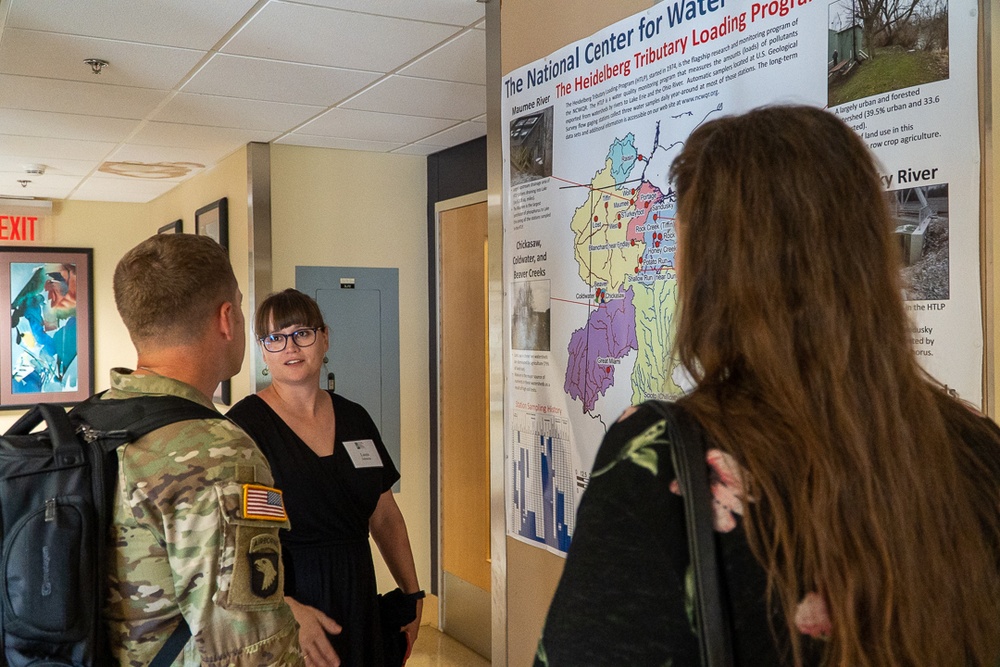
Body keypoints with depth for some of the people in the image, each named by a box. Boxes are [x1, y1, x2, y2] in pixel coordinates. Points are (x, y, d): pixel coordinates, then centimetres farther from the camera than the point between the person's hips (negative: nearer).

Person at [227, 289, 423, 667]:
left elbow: (386, 517, 13)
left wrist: (412, 594, 9)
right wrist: (288, 609, -28)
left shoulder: (355, 419, 5)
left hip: (356, 604, 5)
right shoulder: (243, 424, -12)